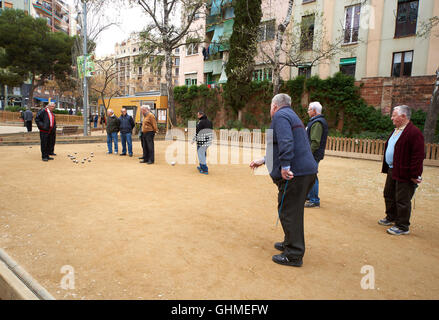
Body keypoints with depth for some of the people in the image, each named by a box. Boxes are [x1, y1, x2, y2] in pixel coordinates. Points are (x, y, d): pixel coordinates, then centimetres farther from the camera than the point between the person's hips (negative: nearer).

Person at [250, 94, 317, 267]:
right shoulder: (292, 116, 25)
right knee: (294, 211, 20)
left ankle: (294, 255, 7)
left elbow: (286, 143, -25)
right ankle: (290, 243, 35)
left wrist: (285, 167, -26)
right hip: (307, 171, 10)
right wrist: (263, 160, 30)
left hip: (294, 174, -10)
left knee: (288, 212, -2)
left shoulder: (280, 116, -7)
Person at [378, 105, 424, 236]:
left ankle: (402, 227, 12)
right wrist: (387, 168, 17)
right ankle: (391, 218, 39)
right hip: (392, 171, 10)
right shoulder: (396, 130, 13)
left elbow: (418, 156, -21)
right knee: (389, 196, 21)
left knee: (402, 201, 0)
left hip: (404, 174, -10)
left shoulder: (414, 133, -18)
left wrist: (414, 175, -21)